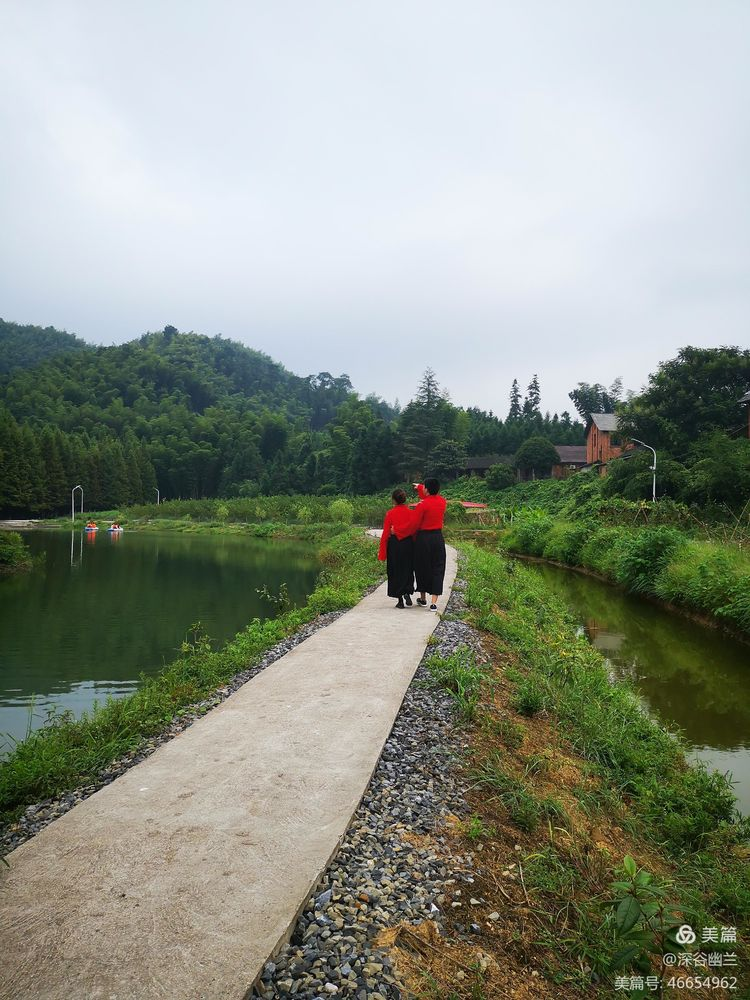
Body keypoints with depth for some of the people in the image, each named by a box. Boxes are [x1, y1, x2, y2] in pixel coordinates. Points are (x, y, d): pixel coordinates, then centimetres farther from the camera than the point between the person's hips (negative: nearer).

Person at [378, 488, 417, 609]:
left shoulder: (390, 514, -7)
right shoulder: (411, 513, -1)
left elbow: (385, 533, -6)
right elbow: (415, 530, 0)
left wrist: (382, 553, 0)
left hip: (394, 545, -2)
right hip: (408, 544, 2)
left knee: (396, 571, 8)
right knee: (407, 570, 16)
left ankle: (400, 600, 10)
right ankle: (407, 593, -5)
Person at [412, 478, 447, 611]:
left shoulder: (422, 505, -16)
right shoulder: (442, 501, 1)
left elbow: (415, 524, -12)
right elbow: (433, 496, 25)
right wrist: (419, 487, 37)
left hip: (423, 538, -4)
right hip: (438, 537, 4)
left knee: (422, 568, 12)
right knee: (437, 569, 6)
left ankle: (423, 598, 25)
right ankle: (433, 602, -2)